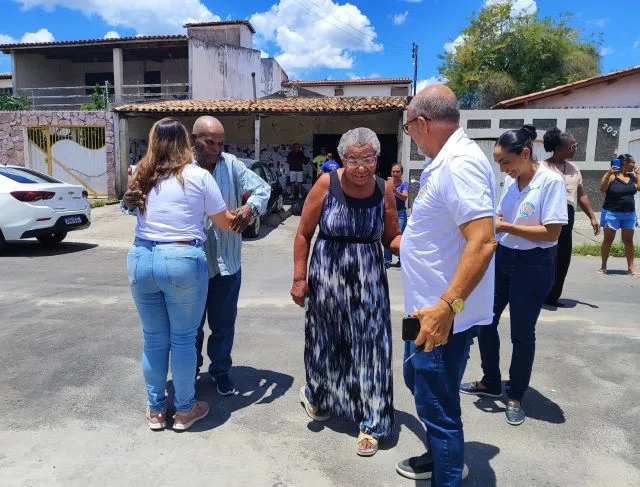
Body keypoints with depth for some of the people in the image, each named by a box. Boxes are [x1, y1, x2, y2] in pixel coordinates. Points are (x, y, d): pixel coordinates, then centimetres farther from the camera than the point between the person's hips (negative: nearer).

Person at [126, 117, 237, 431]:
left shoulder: (141, 177, 10)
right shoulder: (198, 176, -1)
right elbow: (225, 223, 4)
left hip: (141, 260, 4)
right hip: (183, 261, -4)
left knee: (153, 339, 15)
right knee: (183, 339, 9)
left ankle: (155, 410, 29)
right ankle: (185, 410, 24)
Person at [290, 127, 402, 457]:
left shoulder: (384, 190, -5)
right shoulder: (326, 184, -11)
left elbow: (392, 238, 4)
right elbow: (304, 234, -4)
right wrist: (299, 278, -5)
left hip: (369, 280, 1)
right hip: (327, 276, -1)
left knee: (370, 347, 2)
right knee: (325, 341, 16)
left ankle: (370, 424, 18)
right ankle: (318, 396, 46)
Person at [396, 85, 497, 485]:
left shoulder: (460, 161, -22)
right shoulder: (447, 161, 11)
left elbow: (482, 241, -31)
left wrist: (447, 307, -33)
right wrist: (403, 241, 34)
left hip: (443, 314, -11)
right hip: (429, 306, 11)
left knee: (437, 405, 4)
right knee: (420, 382, 26)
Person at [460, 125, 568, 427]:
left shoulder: (551, 182, -16)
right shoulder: (510, 181, 4)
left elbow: (552, 232, -21)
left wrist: (506, 227, -23)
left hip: (534, 266, -7)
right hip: (501, 258, 7)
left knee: (522, 333, 6)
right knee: (484, 322, 12)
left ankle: (515, 397, 26)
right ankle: (490, 383, 33)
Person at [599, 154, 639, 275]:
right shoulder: (612, 175, -9)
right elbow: (602, 189, -19)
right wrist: (609, 173, -27)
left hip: (629, 214, 5)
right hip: (612, 213, -5)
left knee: (628, 241, 7)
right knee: (608, 240, 2)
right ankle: (603, 266, 11)